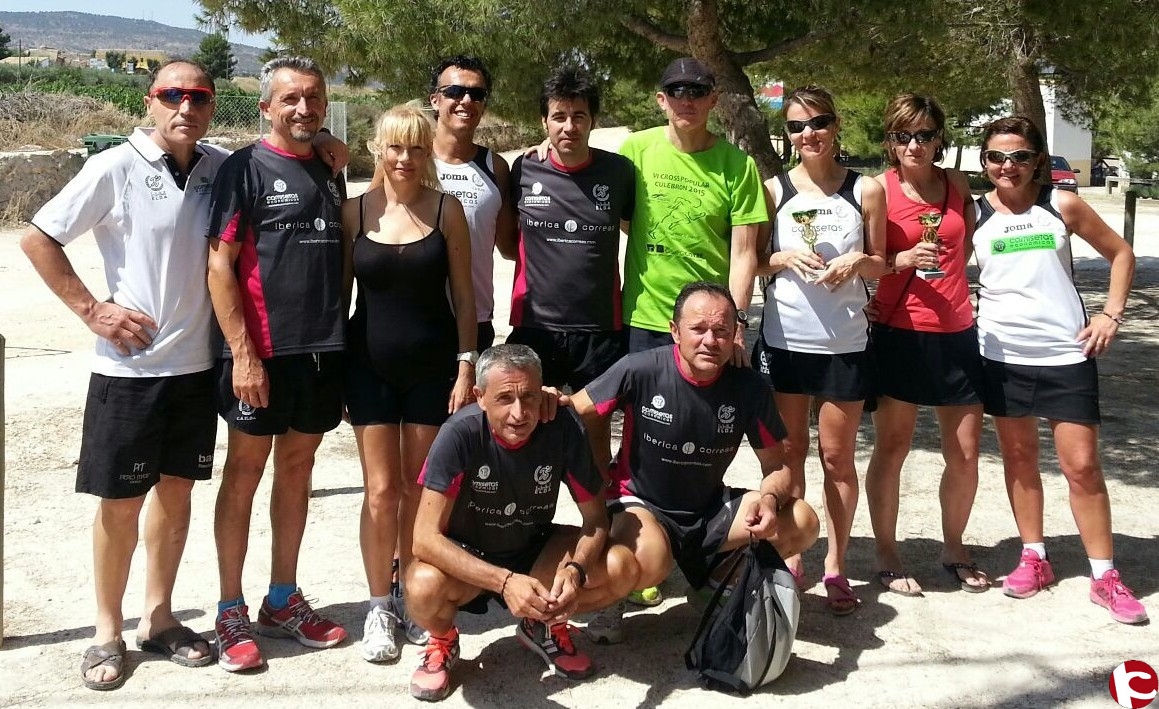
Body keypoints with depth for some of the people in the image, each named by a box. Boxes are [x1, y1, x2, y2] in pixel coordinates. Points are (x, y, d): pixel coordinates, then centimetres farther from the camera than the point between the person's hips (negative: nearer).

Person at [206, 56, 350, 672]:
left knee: (297, 467, 12)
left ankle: (282, 602, 24)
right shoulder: (246, 169, -5)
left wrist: (338, 333, 11)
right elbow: (219, 265, -10)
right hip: (263, 351, -6)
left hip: (322, 349, 6)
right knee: (245, 471, 2)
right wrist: (243, 354, -16)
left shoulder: (328, 173, 13)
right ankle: (231, 613, 12)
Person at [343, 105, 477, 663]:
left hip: (433, 364, 0)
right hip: (371, 365, 0)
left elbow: (463, 295, 1)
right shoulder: (355, 212, 0)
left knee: (420, 488, 7)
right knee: (381, 490, 0)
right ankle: (379, 607, 13)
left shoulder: (446, 209, -1)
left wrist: (466, 365, -4)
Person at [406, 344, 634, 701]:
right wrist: (505, 581, -41)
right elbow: (425, 538, -30)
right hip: (467, 558, -3)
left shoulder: (563, 428, -20)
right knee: (424, 586, -36)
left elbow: (596, 519, -11)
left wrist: (575, 570, -33)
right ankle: (442, 642, 2)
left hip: (533, 549, 3)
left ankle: (544, 626, 9)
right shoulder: (460, 434, -28)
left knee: (620, 568, -21)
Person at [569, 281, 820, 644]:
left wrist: (770, 498, -27)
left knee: (802, 524, -17)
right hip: (640, 503, -4)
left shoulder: (749, 388, -10)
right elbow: (576, 416, -5)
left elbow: (778, 467, -3)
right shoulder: (639, 371, -18)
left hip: (710, 509, 4)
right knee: (648, 563, -39)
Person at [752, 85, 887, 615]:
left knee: (837, 456, 6)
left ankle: (835, 566, 18)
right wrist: (785, 258, -13)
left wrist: (857, 261, -13)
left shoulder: (865, 191, 3)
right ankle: (790, 558, 21)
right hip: (783, 340, 1)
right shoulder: (774, 189, 3)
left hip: (844, 344, 0)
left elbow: (880, 265, 9)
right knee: (790, 452, 9)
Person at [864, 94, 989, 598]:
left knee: (966, 452, 7)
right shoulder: (878, 190, -5)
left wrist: (943, 265, 8)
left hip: (957, 332, 4)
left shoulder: (957, 185, 7)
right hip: (899, 333, -4)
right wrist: (903, 260, -19)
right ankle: (886, 558, 15)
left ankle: (954, 548, 27)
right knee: (891, 448, 2)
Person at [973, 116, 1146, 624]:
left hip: (1067, 353, -1)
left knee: (1082, 465, -1)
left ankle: (1105, 577, 9)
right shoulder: (974, 214, 0)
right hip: (1002, 354, 2)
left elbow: (1121, 254, 8)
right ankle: (1034, 559, 25)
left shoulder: (1062, 206, -1)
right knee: (1018, 458, 11)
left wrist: (1111, 314, -1)